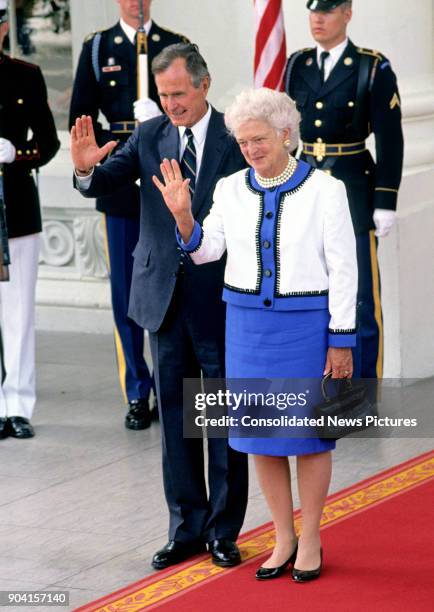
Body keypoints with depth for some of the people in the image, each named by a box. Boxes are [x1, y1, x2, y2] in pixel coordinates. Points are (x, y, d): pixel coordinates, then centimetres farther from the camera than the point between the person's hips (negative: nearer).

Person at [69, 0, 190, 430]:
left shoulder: (176, 46, 8)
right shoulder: (96, 48, 9)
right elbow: (80, 119, 7)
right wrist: (115, 150, -9)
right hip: (120, 186, 0)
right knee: (126, 293, 2)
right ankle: (137, 395, 10)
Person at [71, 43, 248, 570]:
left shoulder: (235, 140, -6)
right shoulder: (149, 136, 4)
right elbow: (107, 183, -6)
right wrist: (87, 169, -29)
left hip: (220, 300, -3)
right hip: (164, 297, 3)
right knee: (175, 416, 10)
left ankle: (223, 531, 15)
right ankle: (187, 528, 20)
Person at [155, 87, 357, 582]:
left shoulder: (324, 190, -8)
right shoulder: (231, 190, 2)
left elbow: (343, 269, -6)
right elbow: (205, 250, 11)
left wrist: (342, 340, -9)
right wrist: (182, 214, -9)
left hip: (306, 323, -4)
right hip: (247, 322, 4)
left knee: (309, 431, 4)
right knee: (260, 432, 7)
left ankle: (310, 540, 18)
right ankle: (283, 540, 21)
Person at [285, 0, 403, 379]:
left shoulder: (374, 69, -6)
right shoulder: (297, 66, 8)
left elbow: (390, 140, -8)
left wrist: (385, 203, -11)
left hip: (354, 192, -5)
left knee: (362, 298, 1)